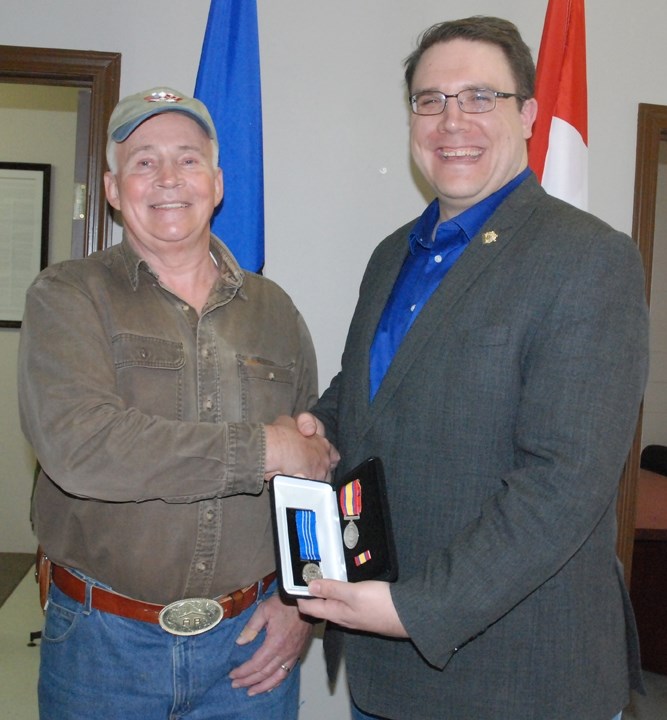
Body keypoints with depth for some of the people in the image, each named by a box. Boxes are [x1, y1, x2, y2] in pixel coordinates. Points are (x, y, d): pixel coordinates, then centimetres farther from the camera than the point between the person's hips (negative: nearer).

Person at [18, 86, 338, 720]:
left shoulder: (274, 311, 6)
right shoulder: (67, 297, -5)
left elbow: (319, 470, 8)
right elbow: (78, 445, -22)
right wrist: (263, 449, -19)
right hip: (103, 642, -2)